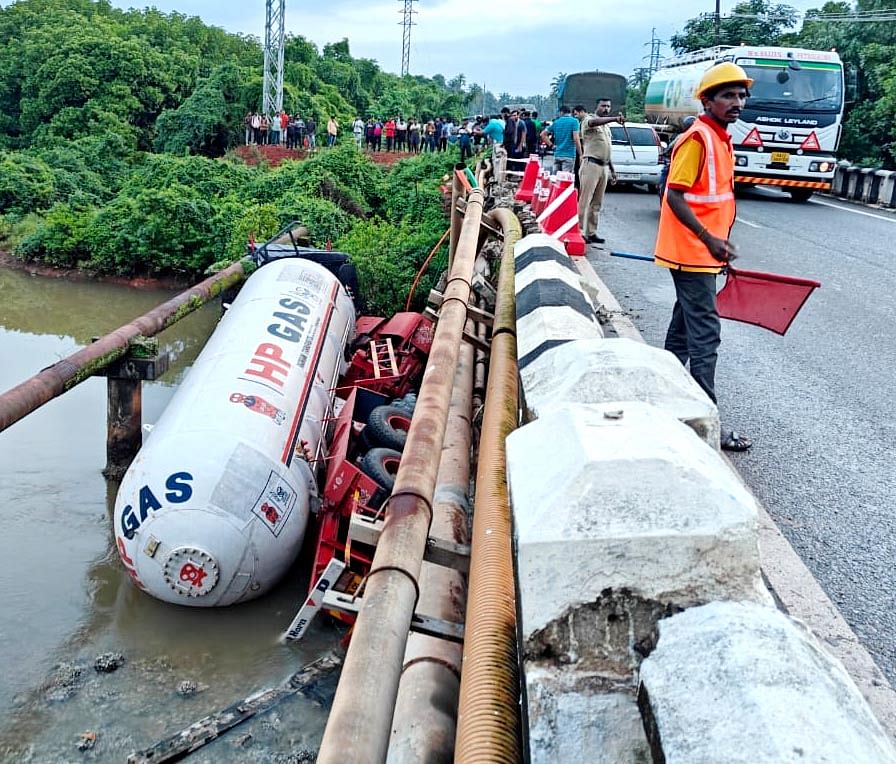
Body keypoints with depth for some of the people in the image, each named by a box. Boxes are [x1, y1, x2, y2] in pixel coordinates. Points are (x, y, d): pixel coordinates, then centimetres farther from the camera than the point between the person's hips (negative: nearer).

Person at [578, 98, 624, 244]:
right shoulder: (588, 120, -2)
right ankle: (580, 231, -8)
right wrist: (614, 118, -42)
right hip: (591, 164, -8)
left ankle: (591, 232, 12)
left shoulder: (607, 126, 22)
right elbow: (593, 122, -28)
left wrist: (612, 169, 22)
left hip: (604, 167, 8)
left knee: (597, 203, 8)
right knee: (585, 200, -9)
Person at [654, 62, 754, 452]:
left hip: (703, 253, 10)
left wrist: (717, 246, 22)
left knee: (684, 325, 17)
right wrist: (708, 239, -26)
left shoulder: (720, 139, 14)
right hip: (692, 254, -10)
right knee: (705, 334, -9)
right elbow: (675, 196, -21)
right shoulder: (697, 138, -15)